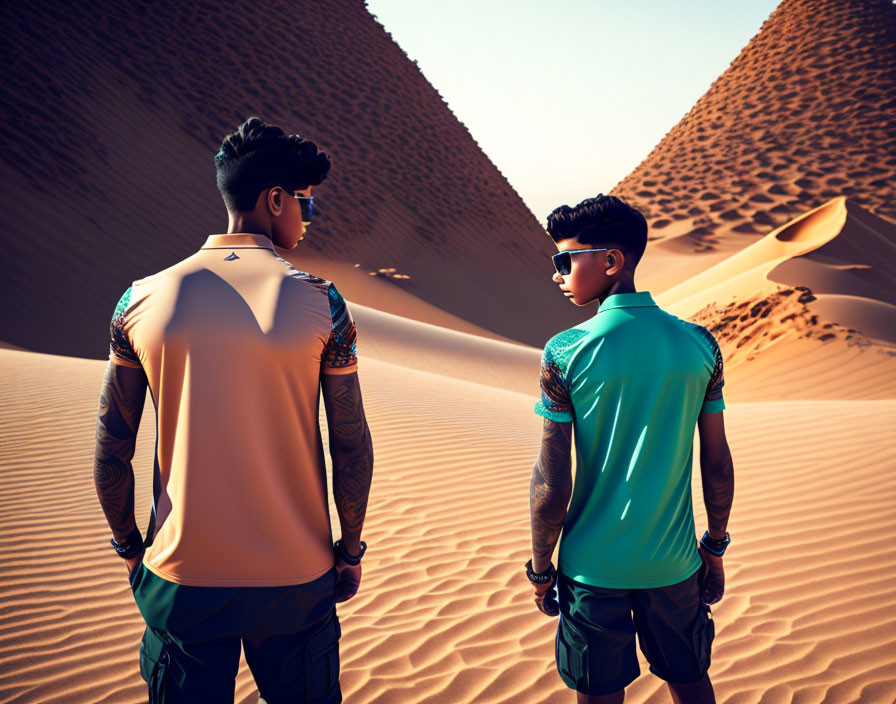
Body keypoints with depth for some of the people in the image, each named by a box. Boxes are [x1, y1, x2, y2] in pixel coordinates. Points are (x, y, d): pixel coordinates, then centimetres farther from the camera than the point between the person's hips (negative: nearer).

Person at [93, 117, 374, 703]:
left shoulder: (142, 301, -5)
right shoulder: (320, 302, -11)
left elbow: (111, 452, 1)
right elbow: (352, 447, -7)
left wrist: (130, 547, 15)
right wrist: (351, 551, 7)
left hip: (181, 578, 2)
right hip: (297, 578, -1)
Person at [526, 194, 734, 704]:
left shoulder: (565, 353, -16)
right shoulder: (699, 344, -6)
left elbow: (552, 483, -13)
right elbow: (718, 464, 0)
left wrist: (541, 569, 1)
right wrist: (715, 549, 14)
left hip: (593, 567, -3)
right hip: (674, 564, 3)